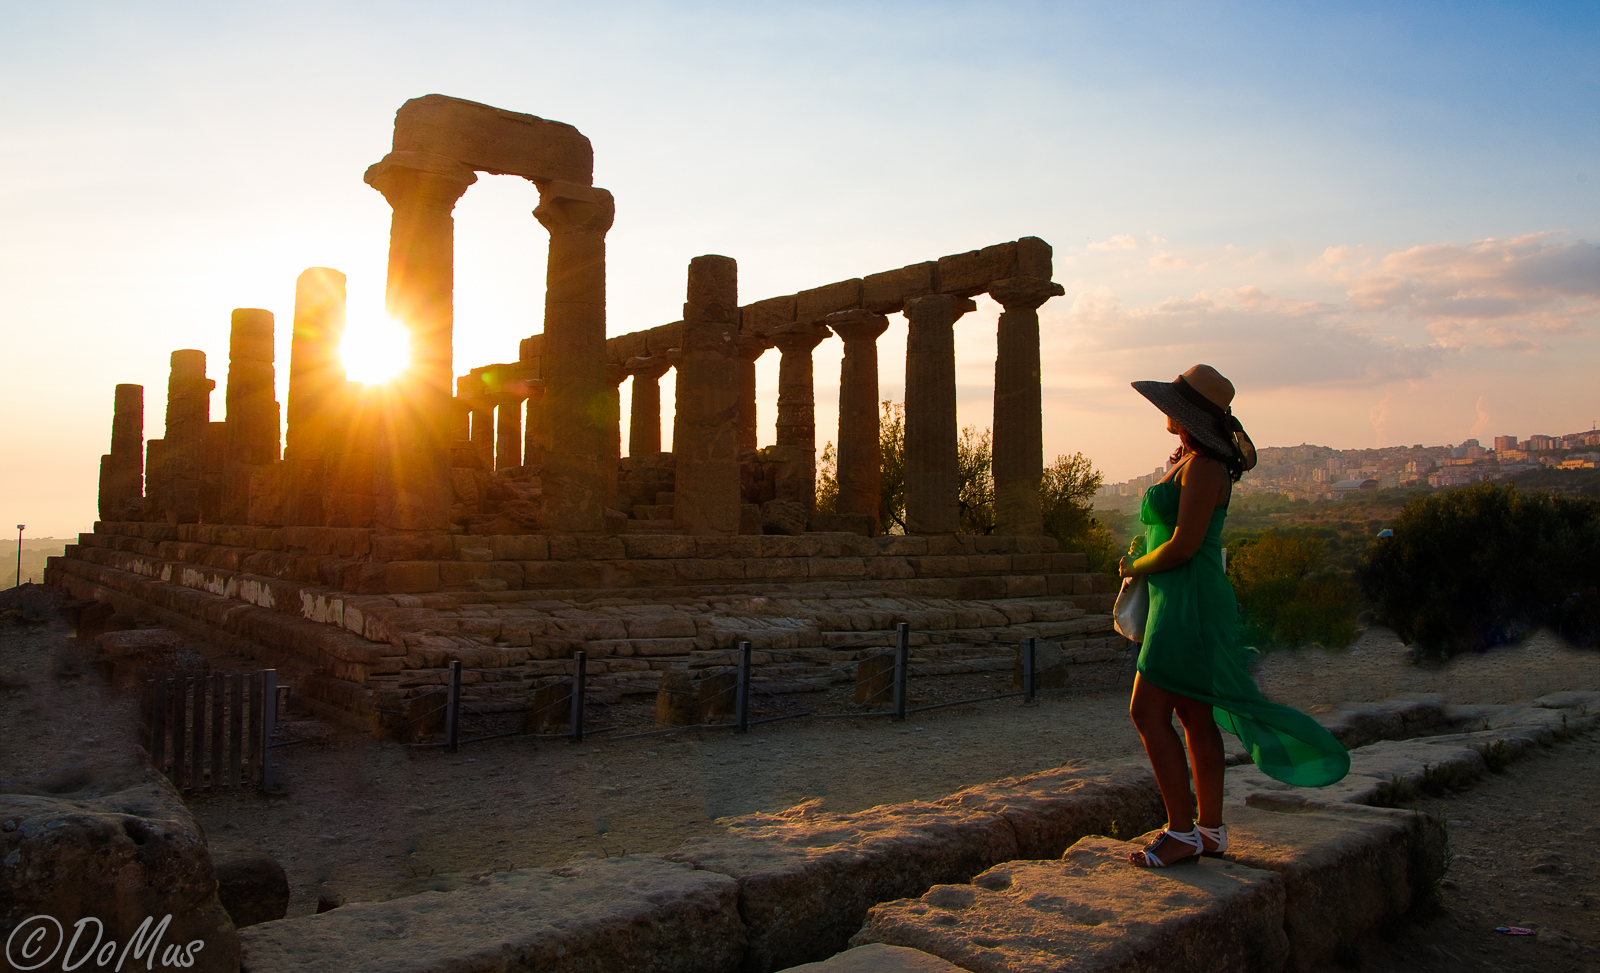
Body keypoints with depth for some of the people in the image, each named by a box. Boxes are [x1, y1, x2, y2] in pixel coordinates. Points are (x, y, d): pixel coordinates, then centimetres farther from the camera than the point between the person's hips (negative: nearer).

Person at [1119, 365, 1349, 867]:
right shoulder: (1192, 462, 15)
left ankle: (1182, 832, -1)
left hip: (1190, 604, -10)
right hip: (1177, 602, 10)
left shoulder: (1202, 468, -17)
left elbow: (1183, 546, -21)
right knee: (1195, 716, 12)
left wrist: (1134, 567, -6)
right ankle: (1211, 830, 20)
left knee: (1148, 713, -8)